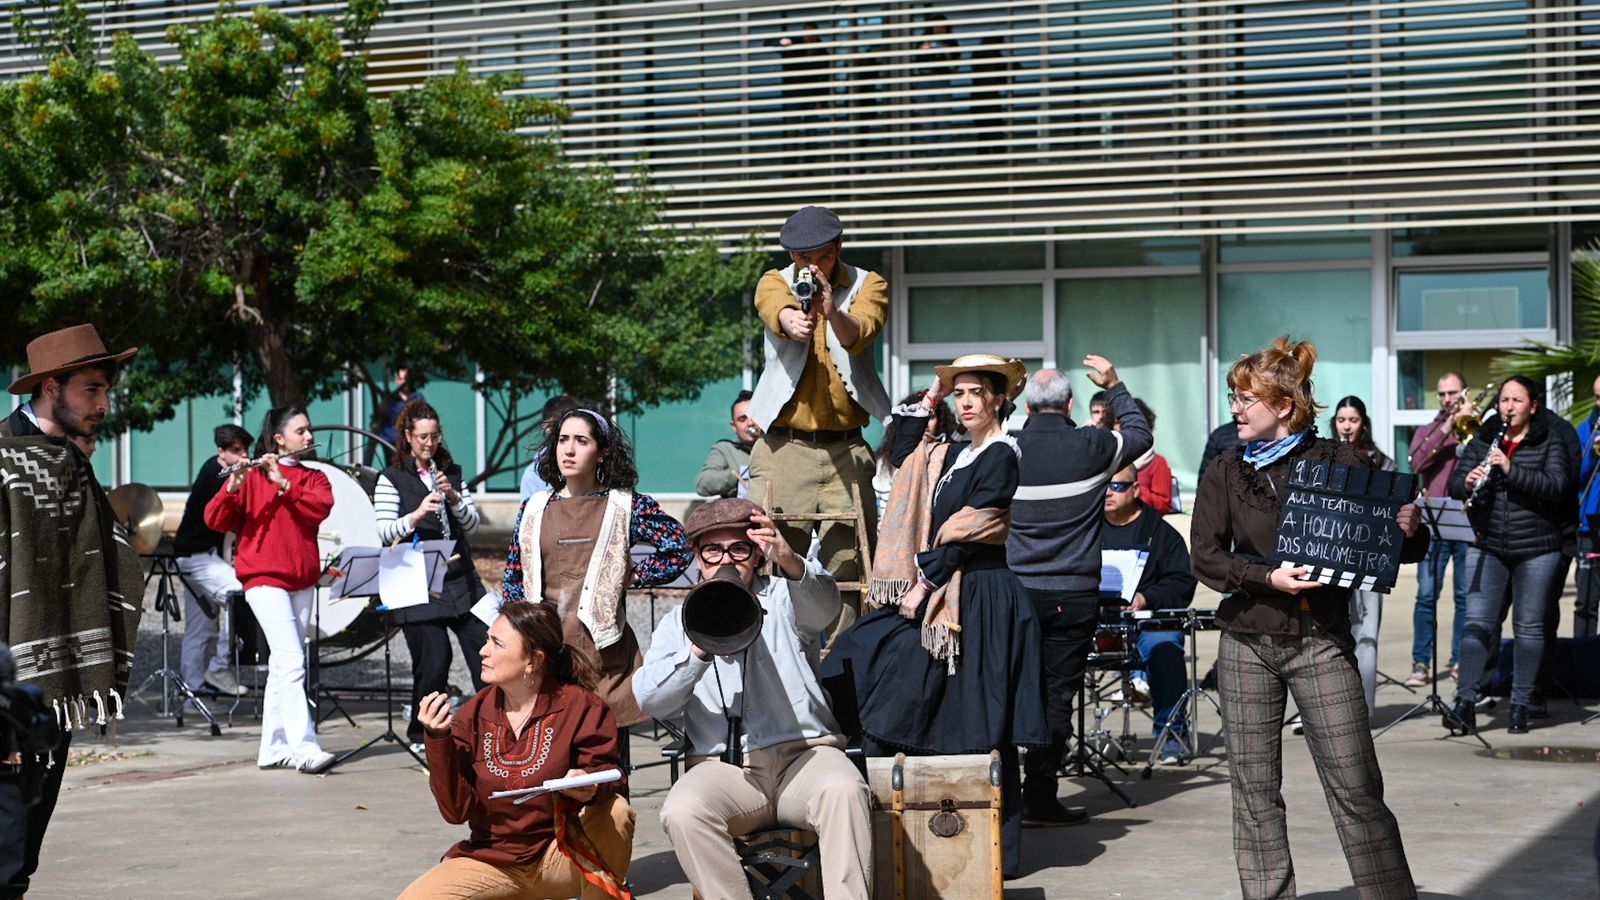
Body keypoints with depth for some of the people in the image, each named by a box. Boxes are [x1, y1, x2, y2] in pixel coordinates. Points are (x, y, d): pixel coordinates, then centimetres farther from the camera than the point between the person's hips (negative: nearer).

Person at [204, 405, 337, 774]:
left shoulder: (313, 477, 13)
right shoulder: (251, 475, 2)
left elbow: (321, 507, -9)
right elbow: (215, 520, -6)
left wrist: (284, 484, -20)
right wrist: (232, 489, -24)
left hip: (302, 579, 5)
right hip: (265, 578, -5)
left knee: (283, 664, 10)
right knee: (292, 662, -16)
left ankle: (273, 749, 16)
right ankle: (305, 749, -22)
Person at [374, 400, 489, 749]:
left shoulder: (453, 473, 14)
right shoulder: (391, 479, 1)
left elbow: (472, 524, 9)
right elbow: (384, 532, -9)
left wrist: (454, 497, -9)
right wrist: (416, 515, -25)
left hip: (460, 579, 4)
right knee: (433, 662, -6)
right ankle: (421, 734, 13)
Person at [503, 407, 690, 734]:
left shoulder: (623, 506, 4)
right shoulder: (535, 509, 12)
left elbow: (678, 549, 0)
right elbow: (514, 579, 15)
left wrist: (629, 577, -1)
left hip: (603, 649, -2)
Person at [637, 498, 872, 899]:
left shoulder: (782, 599, 15)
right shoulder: (678, 622, 17)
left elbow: (824, 605, -11)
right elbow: (650, 700, 1)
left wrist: (790, 563, -35)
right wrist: (701, 651, -17)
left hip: (805, 754, 0)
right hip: (724, 768, 1)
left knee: (843, 789, -33)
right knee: (682, 810, -31)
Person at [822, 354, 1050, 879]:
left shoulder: (1000, 456, -9)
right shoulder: (953, 456, 17)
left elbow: (965, 534, -15)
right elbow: (905, 461, 33)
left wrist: (923, 583, -16)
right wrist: (927, 403, 24)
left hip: (977, 599, -9)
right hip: (941, 594, 9)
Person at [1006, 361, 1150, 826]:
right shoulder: (1092, 446, -5)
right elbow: (1140, 434, 14)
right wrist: (1115, 387, 28)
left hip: (1016, 590, 1)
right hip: (1075, 594, -1)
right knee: (1058, 692, 1)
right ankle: (1039, 795, 1)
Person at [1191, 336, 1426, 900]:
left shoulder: (1338, 462, 2)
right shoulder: (1226, 472, 7)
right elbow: (1205, 556, -1)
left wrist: (1408, 531, -16)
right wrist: (1268, 578, -16)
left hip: (1321, 641, -2)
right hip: (1247, 645, 2)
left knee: (1356, 787, -6)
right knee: (1255, 790, 5)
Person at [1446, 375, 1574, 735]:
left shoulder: (1550, 443, -1)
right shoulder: (1482, 441, 8)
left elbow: (1557, 486, -16)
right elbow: (1454, 486, 6)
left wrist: (1511, 469, -25)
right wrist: (1468, 481, -18)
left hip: (1536, 549, -2)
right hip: (1487, 547, 2)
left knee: (1528, 625, 4)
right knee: (1478, 622, -6)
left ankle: (1521, 706, 12)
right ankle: (1465, 702, -6)